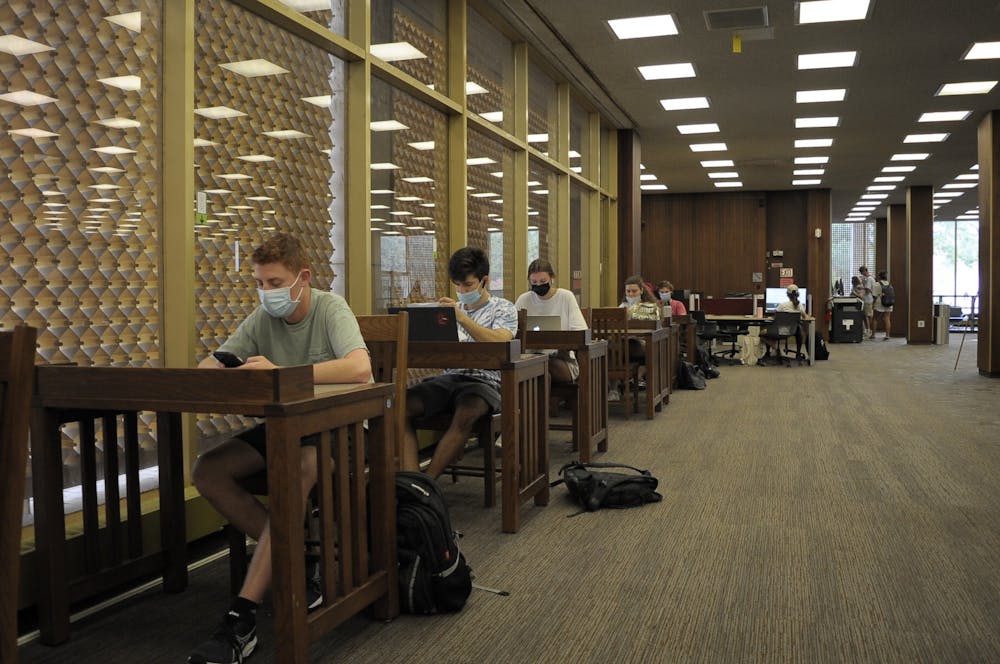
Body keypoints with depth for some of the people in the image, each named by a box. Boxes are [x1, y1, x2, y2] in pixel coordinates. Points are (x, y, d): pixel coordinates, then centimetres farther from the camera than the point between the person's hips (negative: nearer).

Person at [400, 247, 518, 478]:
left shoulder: (503, 308, 10)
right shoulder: (453, 309, 26)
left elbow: (499, 342, -11)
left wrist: (462, 318, -20)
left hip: (484, 379, -5)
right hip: (449, 377, 5)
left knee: (465, 414, -40)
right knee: (401, 405, -25)